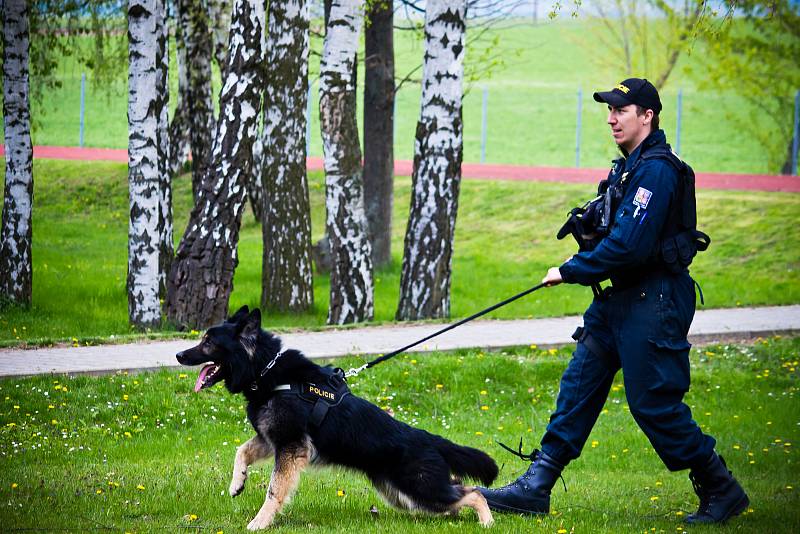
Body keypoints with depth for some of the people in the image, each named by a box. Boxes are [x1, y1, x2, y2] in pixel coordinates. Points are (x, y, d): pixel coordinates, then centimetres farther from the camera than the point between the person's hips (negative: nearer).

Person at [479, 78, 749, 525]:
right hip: (620, 299, 10)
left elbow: (629, 245, -24)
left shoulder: (657, 170, -18)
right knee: (578, 387, 8)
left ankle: (722, 492, 8)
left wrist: (571, 271, -14)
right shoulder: (632, 166, 14)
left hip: (653, 303, -10)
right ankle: (535, 487, 10)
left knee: (654, 402, -5)